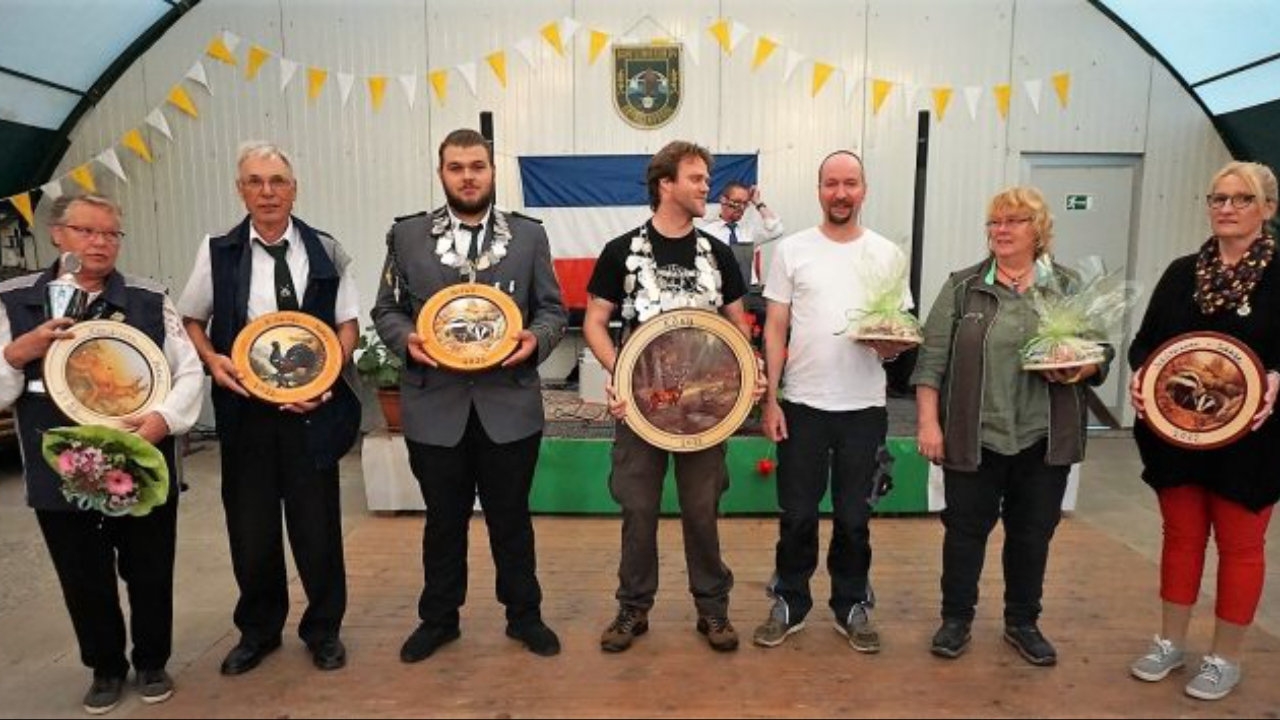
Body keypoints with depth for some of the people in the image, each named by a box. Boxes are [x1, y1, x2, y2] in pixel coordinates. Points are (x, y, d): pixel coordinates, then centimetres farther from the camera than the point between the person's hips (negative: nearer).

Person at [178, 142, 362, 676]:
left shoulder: (326, 252, 0)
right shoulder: (216, 252, 2)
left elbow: (349, 324, 3)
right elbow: (191, 320, 12)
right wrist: (211, 360, -7)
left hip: (312, 408, -1)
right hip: (244, 409, 1)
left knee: (317, 525, 7)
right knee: (250, 527, 11)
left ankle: (323, 630, 27)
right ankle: (258, 630, 32)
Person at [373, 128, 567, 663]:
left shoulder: (528, 235, 4)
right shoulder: (407, 235, 4)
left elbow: (552, 309, 5)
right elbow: (386, 310, 7)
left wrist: (536, 339, -15)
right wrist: (407, 338, -14)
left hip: (508, 404, 0)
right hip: (435, 405, 1)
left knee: (511, 518, 13)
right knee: (443, 520, 15)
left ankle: (523, 615, 32)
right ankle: (438, 618, 34)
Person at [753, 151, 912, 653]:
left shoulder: (887, 253, 4)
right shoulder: (792, 250, 1)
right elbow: (775, 329, 0)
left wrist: (895, 346, -18)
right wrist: (769, 398, -6)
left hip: (863, 407, 1)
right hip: (801, 404, -1)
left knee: (853, 516, 12)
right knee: (797, 514, 9)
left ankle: (852, 607, 29)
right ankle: (790, 604, 26)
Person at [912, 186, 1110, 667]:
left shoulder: (1069, 289, 6)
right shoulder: (963, 288, 1)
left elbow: (1101, 356, 9)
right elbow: (933, 359, -2)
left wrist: (1081, 370, -13)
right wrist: (928, 422, -8)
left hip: (1045, 440, 2)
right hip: (974, 437, -1)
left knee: (1033, 532, 12)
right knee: (966, 528, 8)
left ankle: (1023, 623, 31)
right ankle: (956, 619, 25)